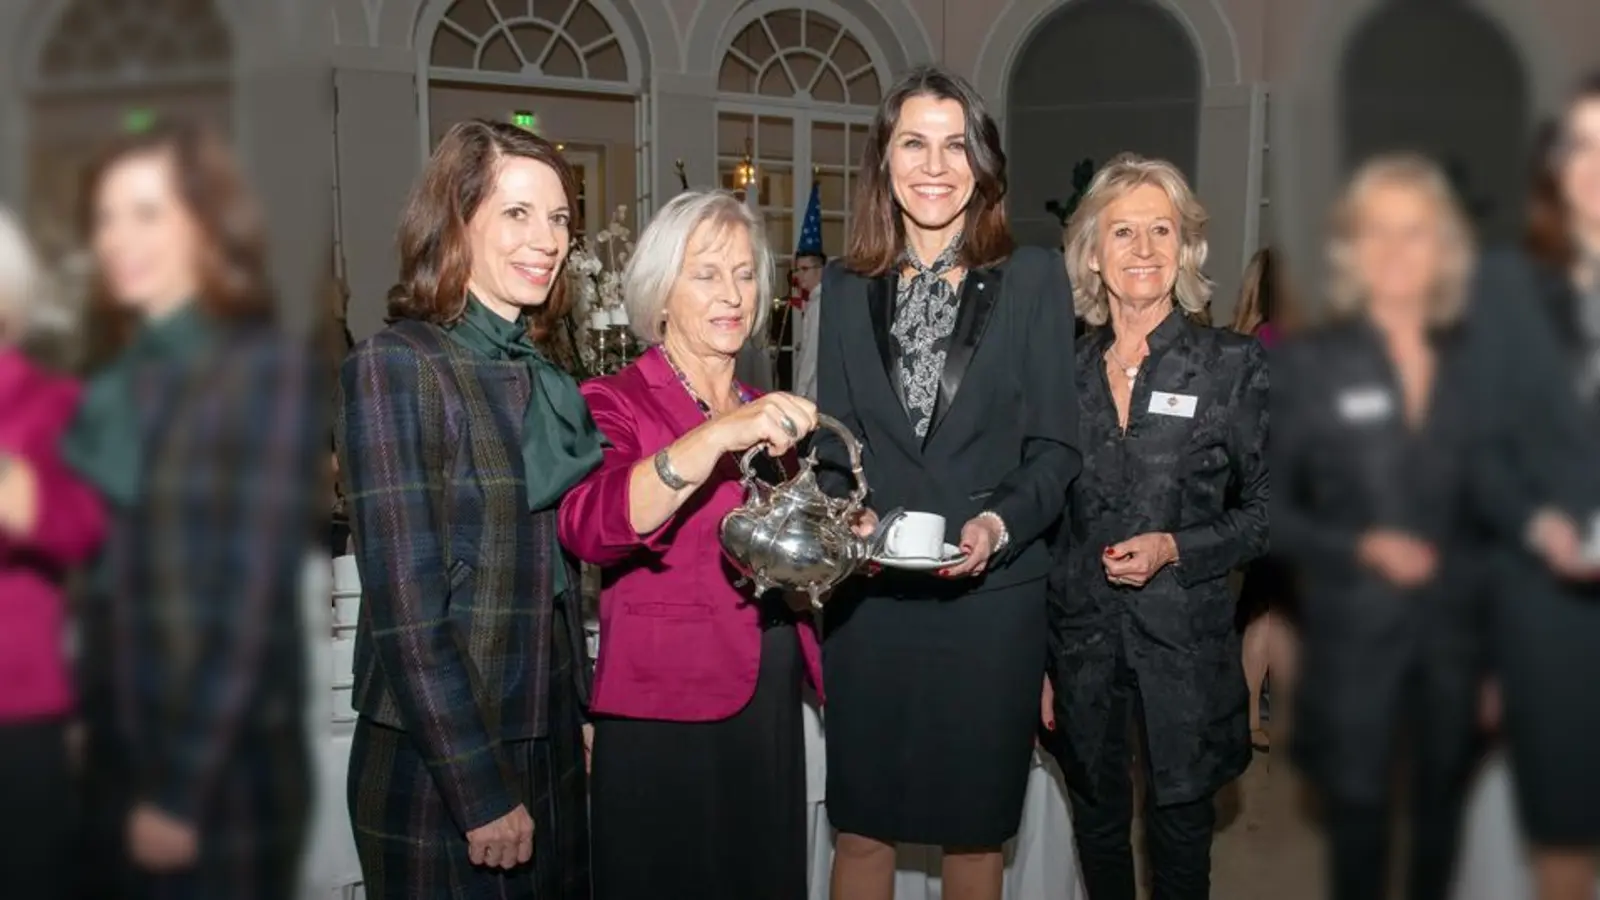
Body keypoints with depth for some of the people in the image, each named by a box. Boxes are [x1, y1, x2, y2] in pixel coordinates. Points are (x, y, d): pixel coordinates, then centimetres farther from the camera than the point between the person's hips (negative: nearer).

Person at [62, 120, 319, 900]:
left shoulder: (271, 370, -8)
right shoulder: (114, 387, 12)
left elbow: (253, 598, -13)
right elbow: (100, 581, 11)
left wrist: (184, 788, -14)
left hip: (224, 776, -6)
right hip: (114, 761, 6)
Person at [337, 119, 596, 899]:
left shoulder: (542, 375, 8)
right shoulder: (395, 368, -13)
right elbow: (405, 609, -17)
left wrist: (577, 718, 8)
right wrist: (479, 790, -17)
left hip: (551, 749, 7)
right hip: (438, 773, -7)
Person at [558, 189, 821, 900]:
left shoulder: (766, 415, 11)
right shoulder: (614, 403, -8)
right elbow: (590, 528, -29)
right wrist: (718, 436, -39)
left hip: (769, 701, 6)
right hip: (665, 711, -6)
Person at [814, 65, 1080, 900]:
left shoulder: (1033, 277, 0)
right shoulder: (846, 286, 6)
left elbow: (1054, 446, -2)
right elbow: (830, 441, 8)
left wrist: (1000, 525, -19)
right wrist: (848, 517, -12)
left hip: (992, 596, -1)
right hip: (869, 596, 2)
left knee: (975, 827, 12)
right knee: (860, 823, 10)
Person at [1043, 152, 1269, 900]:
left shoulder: (1233, 365, -5)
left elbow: (1265, 512, -2)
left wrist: (1174, 549, -18)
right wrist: (1034, 662, 7)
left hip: (1183, 642, -2)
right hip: (1082, 640, 3)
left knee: (1180, 827, 10)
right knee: (1097, 825, 16)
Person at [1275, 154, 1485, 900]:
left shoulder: (1476, 364, 5)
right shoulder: (1310, 363, -4)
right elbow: (1267, 507, -4)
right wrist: (1360, 549, -18)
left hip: (1456, 635, 3)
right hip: (1355, 637, -3)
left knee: (1442, 820, 14)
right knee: (1358, 818, 5)